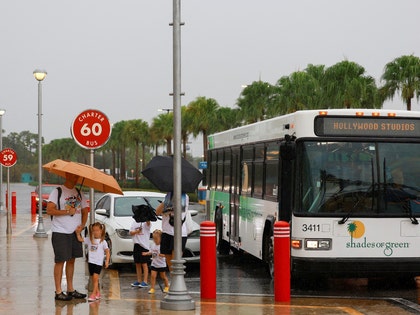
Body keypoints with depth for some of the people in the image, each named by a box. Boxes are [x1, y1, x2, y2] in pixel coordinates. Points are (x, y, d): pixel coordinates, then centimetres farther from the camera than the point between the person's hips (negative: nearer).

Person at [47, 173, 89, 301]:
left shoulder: (78, 193, 13)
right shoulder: (58, 191, -7)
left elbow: (85, 210, 17)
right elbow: (49, 210, -15)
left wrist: (82, 225, 0)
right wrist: (68, 211, -16)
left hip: (75, 232, 6)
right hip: (60, 233, -6)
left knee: (71, 260, 11)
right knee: (60, 261, -4)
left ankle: (70, 289, 19)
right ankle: (58, 292, 0)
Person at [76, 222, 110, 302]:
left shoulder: (103, 242, -2)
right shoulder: (89, 240, 7)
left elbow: (107, 252, 2)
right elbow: (80, 239, 6)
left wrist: (107, 261, -5)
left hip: (98, 262, -4)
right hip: (91, 262, 4)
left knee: (95, 277, -13)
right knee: (94, 279, 11)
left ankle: (93, 294, -13)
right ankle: (98, 292, 23)